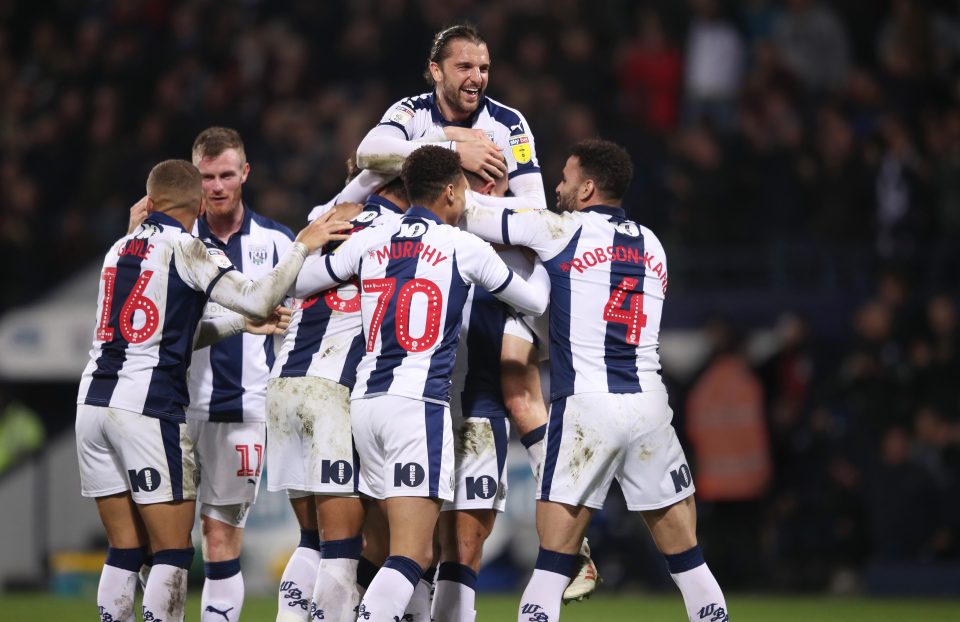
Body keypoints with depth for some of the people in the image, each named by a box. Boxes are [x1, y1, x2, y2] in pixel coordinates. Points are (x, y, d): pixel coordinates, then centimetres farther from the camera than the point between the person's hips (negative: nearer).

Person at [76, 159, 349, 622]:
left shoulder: (120, 249, 17)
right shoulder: (185, 250, -4)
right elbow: (258, 300, -14)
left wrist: (243, 324, 27)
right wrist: (302, 246, -2)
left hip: (94, 401, 7)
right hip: (149, 409, -7)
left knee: (124, 550, 10)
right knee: (173, 552, -1)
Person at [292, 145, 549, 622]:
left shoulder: (368, 242, 10)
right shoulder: (463, 247, 2)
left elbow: (295, 283, 21)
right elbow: (533, 301, 17)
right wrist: (540, 263, 40)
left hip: (366, 400, 6)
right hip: (420, 404, -6)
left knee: (415, 552, 14)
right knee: (410, 557, -12)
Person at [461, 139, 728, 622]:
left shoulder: (561, 231, 1)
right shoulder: (651, 245, 16)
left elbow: (469, 218, 8)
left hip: (585, 405, -4)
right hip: (648, 405, 4)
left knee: (554, 560, -2)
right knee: (684, 555, 9)